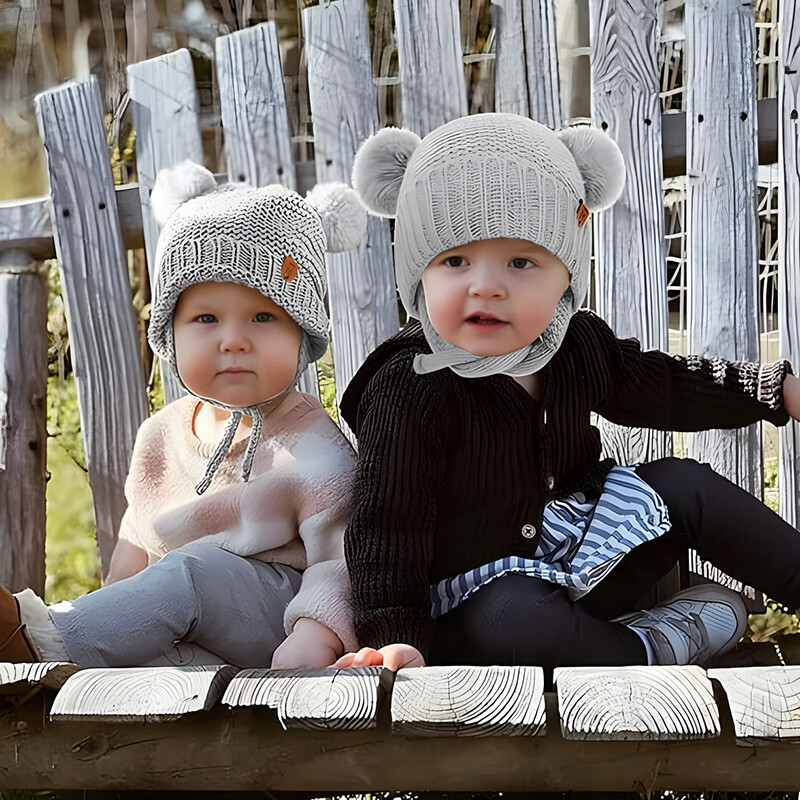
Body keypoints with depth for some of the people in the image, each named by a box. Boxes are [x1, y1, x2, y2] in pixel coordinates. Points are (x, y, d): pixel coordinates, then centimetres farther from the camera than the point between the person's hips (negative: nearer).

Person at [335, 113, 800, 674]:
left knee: (686, 487, 3)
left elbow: (662, 386, 16)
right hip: (477, 597, -6)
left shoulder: (578, 346, -3)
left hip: (584, 555, 7)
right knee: (511, 620, -37)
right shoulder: (409, 391, -23)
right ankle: (656, 645, -18)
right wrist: (395, 638, -33)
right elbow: (388, 523, -23)